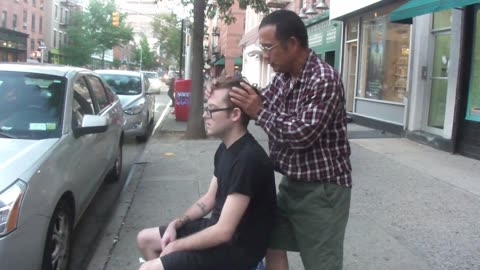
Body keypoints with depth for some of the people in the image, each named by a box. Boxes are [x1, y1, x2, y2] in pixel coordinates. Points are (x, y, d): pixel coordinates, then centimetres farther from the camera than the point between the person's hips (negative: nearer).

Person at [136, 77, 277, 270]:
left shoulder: (248, 159, -27)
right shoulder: (225, 149, 4)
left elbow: (223, 231, -27)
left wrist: (175, 246, -14)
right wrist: (175, 225, 2)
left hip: (238, 247, -9)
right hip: (218, 229, 9)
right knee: (144, 239, 13)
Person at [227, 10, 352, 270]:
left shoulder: (324, 79, -21)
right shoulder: (283, 77, 6)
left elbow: (302, 134, -27)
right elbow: (261, 103, 14)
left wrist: (260, 112, -20)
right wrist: (229, 94, -4)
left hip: (321, 188, -8)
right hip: (291, 183, 9)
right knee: (272, 244, 19)